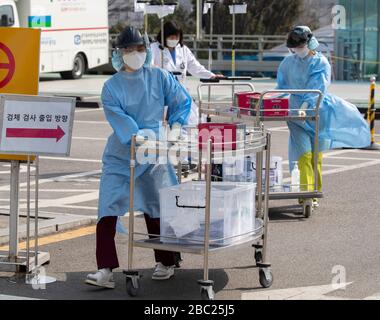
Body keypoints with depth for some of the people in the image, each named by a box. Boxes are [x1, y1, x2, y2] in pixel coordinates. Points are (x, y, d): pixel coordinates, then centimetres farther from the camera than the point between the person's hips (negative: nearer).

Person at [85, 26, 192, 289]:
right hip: (120, 156, 0)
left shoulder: (159, 77, 2)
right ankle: (106, 270, -10)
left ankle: (166, 264, 25)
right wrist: (135, 135, -30)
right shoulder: (112, 86, -1)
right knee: (108, 209, -11)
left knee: (155, 209, 8)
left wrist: (175, 129, -8)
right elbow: (116, 116, -14)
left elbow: (182, 102, 6)